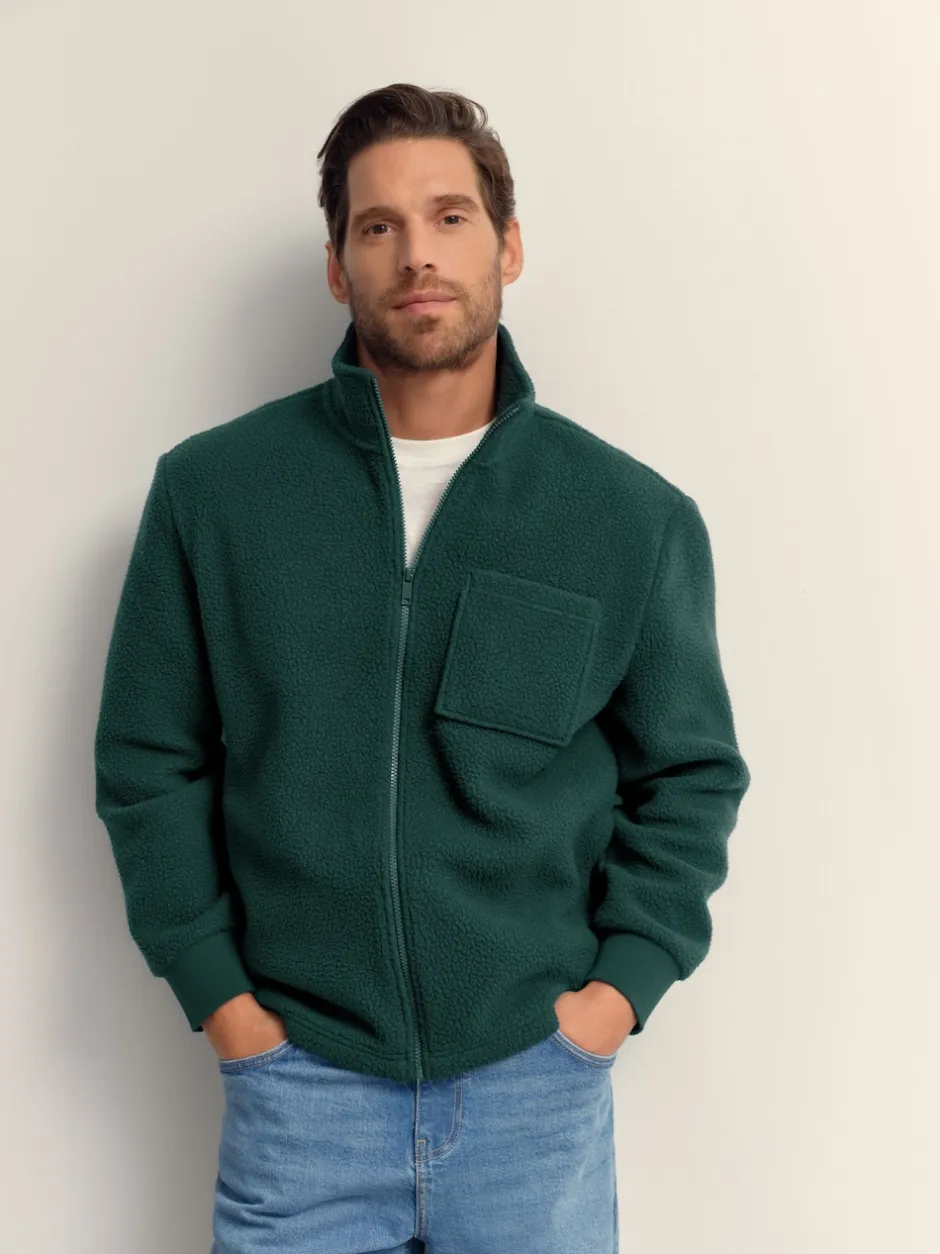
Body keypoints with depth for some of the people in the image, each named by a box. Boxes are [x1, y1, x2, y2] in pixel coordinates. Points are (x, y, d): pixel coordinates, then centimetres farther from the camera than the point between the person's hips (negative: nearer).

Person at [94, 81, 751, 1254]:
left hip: (539, 1077, 1)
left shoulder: (636, 517, -3)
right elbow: (148, 761, 2)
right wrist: (215, 987, -2)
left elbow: (691, 773, 6)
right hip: (297, 1076, 0)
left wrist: (625, 981, -2)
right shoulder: (210, 488, -4)